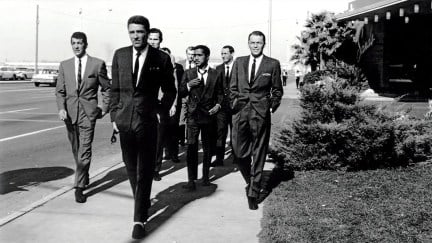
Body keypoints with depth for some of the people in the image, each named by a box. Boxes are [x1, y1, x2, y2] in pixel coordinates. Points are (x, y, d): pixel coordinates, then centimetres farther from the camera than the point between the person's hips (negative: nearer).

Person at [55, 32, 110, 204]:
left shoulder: (97, 64, 0)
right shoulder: (64, 65, 9)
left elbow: (107, 88, 7)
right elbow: (60, 90, 8)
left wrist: (105, 108, 2)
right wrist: (61, 109, -7)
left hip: (88, 112, -4)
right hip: (70, 112, 4)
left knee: (84, 151, -9)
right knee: (76, 150, 15)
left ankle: (79, 187, -5)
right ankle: (85, 177, 35)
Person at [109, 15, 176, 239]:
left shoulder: (161, 59, -5)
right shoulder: (119, 55, 4)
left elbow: (170, 91, 7)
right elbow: (115, 89, 10)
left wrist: (160, 110, 1)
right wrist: (114, 116, 6)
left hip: (147, 121, -3)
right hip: (124, 120, 4)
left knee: (144, 172, 0)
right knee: (131, 169, 16)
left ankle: (139, 219, 6)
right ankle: (142, 203, 36)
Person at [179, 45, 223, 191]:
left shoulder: (216, 75, 3)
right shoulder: (188, 74, 7)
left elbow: (220, 93, 10)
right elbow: (181, 93, 8)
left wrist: (218, 105, -7)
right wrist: (188, 85, -10)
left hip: (208, 114, 0)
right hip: (193, 115, 0)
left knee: (207, 147, 10)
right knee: (191, 146, -8)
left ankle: (205, 176, 24)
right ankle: (191, 179, -4)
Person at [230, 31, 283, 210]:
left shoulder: (273, 64, 3)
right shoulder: (239, 62, 12)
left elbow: (277, 90, 8)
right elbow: (233, 87, 15)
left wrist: (271, 107, 0)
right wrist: (234, 104, 5)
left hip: (261, 113, -2)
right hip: (240, 112, 3)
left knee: (258, 154, 2)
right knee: (239, 153, 3)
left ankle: (253, 193, 10)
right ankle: (251, 182, 29)